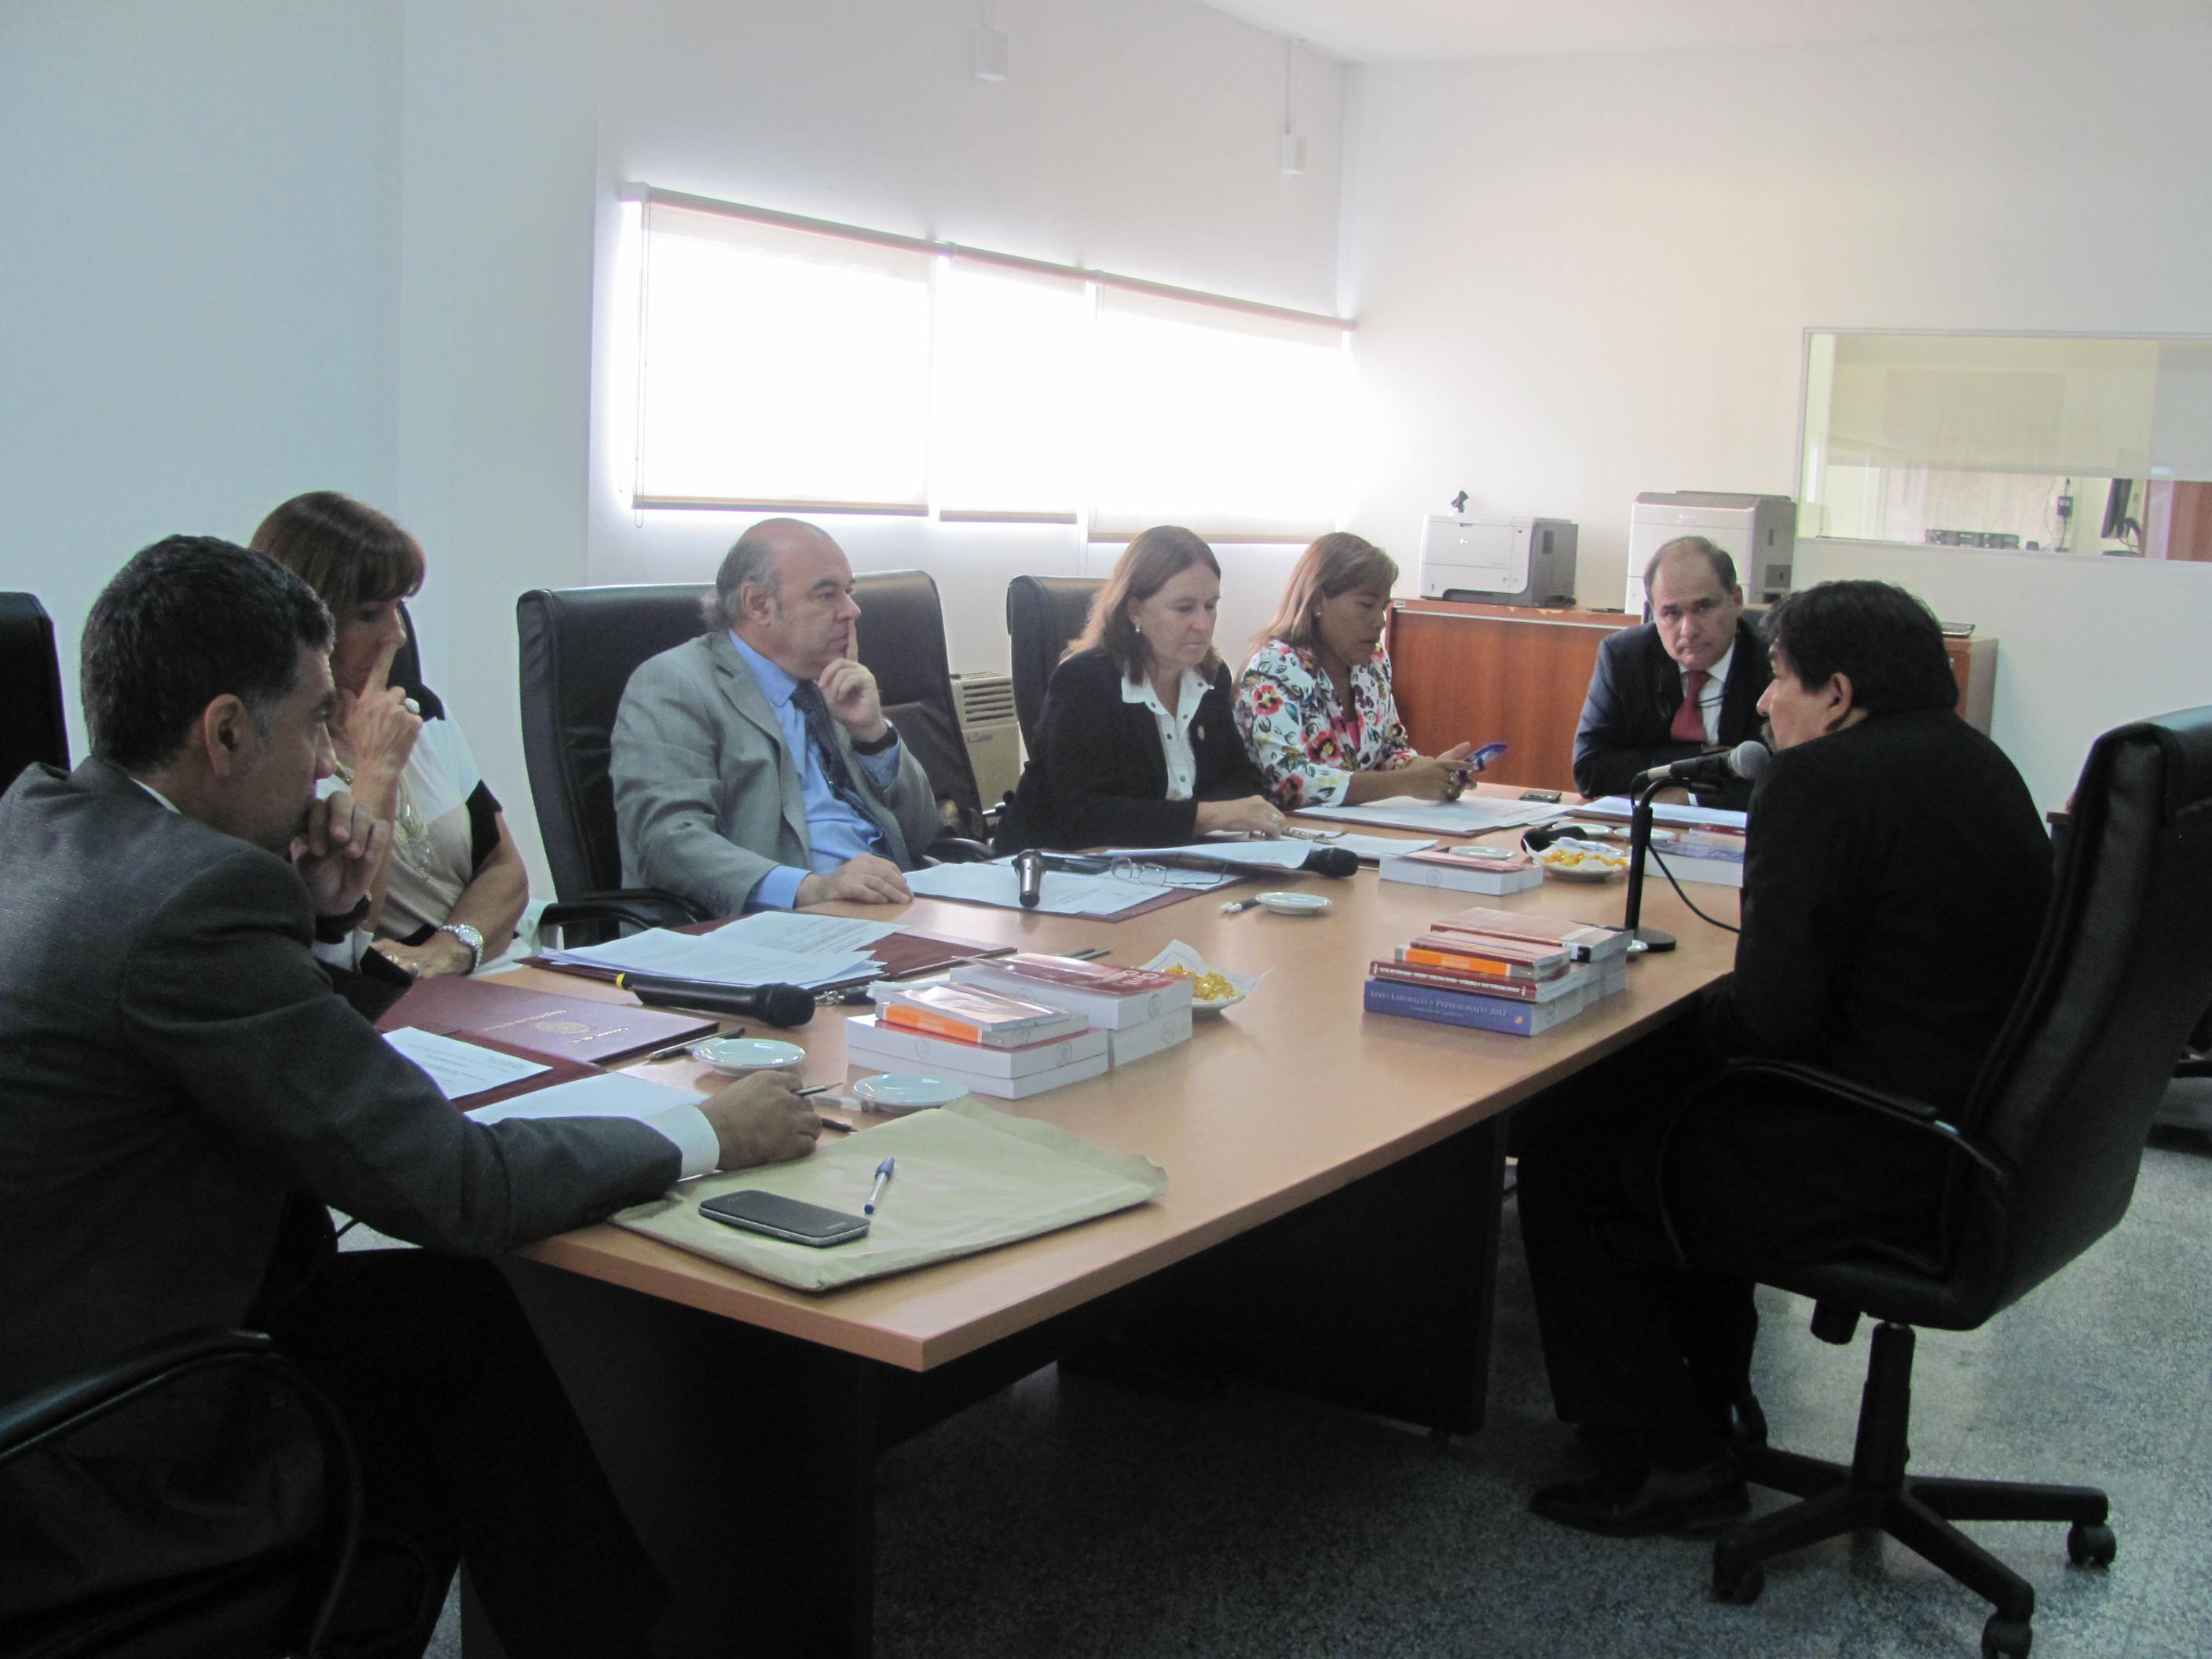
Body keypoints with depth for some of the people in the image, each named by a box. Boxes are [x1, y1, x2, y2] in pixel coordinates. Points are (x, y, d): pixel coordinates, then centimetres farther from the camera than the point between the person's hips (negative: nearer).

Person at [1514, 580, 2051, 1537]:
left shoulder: (1820, 780, -18)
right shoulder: (1976, 762, 11)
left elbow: (1774, 1016, -23)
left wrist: (1698, 1017, -1)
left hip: (1892, 1169, -10)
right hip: (1986, 1133, 10)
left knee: (1566, 1152, 2)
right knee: (1669, 1081, 26)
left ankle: (1668, 1462, 12)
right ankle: (1711, 1400, 36)